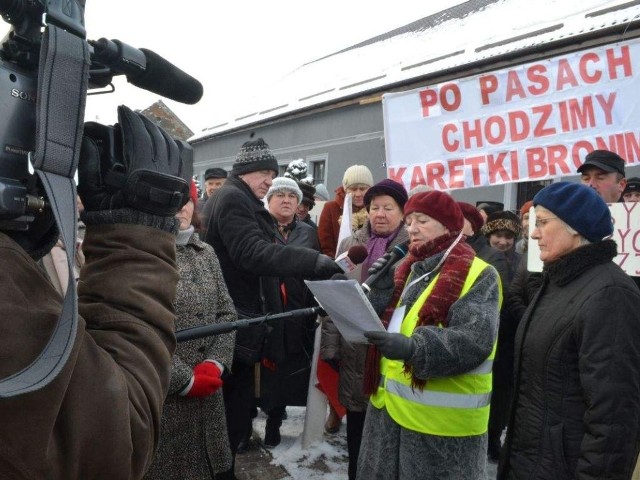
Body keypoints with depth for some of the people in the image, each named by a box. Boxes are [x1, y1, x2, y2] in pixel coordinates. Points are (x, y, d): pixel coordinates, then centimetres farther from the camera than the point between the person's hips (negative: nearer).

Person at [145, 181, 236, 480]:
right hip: (161, 398, -5)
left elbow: (227, 314, 7)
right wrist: (186, 380, -14)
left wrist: (214, 365, -8)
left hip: (210, 395, 6)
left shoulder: (206, 253, 9)